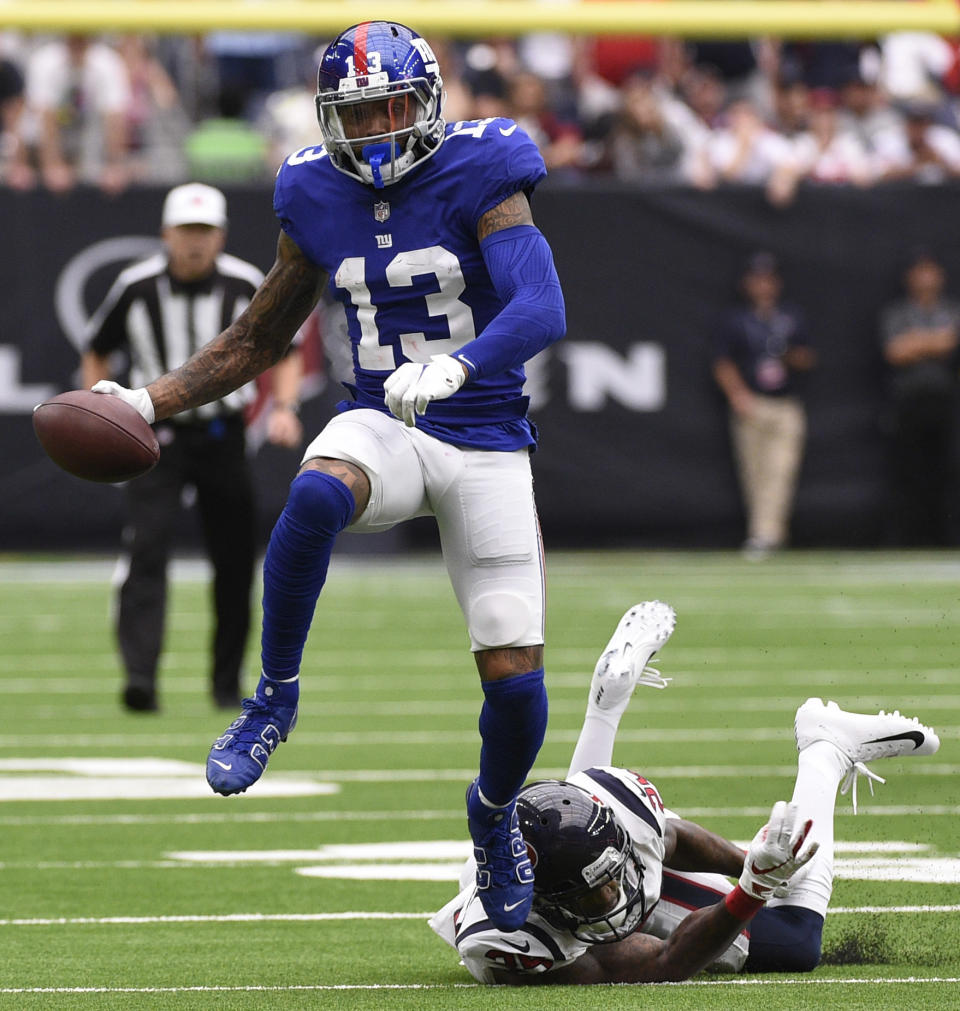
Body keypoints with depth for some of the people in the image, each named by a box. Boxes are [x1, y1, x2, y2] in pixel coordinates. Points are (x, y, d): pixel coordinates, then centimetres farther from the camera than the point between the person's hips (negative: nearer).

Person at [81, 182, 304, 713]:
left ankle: (227, 680, 21)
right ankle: (140, 673, -26)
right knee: (147, 546, -19)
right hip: (157, 435, -2)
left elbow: (285, 350, 7)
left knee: (235, 560, 5)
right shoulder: (136, 287, -7)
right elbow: (97, 351, 8)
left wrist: (284, 406, -10)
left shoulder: (246, 286, -5)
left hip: (223, 435, 2)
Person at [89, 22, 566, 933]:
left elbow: (543, 310, -25)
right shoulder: (318, 200, 3)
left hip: (486, 443, -2)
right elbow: (257, 340, 14)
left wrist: (456, 367, -44)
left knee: (514, 678, -7)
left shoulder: (478, 180, -11)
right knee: (316, 494, -38)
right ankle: (275, 695, -19)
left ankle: (494, 813, 27)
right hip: (382, 426, 2)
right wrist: (150, 402, 1)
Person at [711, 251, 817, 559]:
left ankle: (767, 533, -19)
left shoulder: (792, 318, 15)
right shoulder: (734, 321, 5)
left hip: (787, 407, 1)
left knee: (780, 471, -13)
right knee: (754, 473, -2)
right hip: (751, 405, -1)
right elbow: (723, 365, 0)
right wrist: (737, 393, -16)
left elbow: (808, 360, 19)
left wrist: (795, 358, -4)